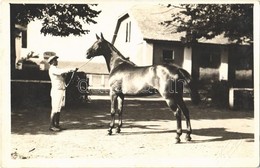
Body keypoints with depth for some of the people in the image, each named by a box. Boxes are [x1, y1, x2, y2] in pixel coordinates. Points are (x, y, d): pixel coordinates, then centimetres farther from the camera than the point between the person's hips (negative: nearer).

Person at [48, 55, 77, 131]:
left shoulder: (56, 69, 21)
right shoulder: (52, 69, -9)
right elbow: (60, 72, -26)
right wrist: (72, 69, -28)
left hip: (61, 90, 10)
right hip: (56, 90, -10)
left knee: (59, 108, 12)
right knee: (55, 109, -7)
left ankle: (57, 124, 18)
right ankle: (52, 126, -2)